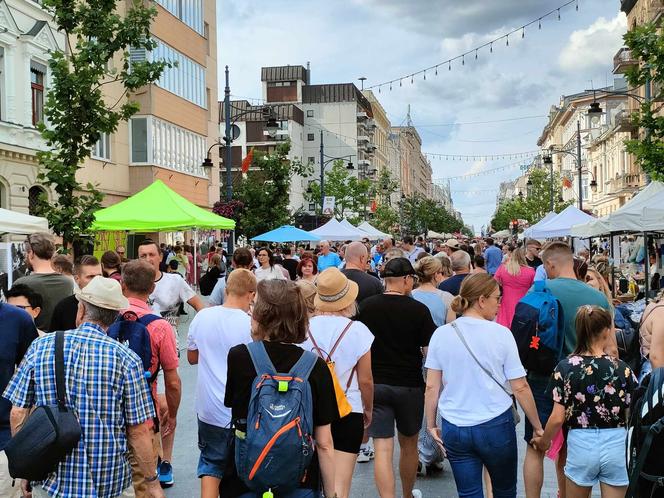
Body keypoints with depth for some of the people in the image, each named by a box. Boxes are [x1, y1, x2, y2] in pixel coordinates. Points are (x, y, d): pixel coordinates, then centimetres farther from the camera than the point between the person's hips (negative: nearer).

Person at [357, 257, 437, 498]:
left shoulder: (366, 306, -4)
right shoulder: (418, 310, -11)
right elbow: (430, 350, -9)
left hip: (375, 384, 1)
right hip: (410, 385, 0)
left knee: (383, 449, 1)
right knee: (409, 445, 20)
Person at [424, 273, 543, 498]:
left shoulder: (441, 334, -3)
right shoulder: (501, 334, -10)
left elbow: (431, 387, -1)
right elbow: (520, 388, -8)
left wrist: (431, 426, 11)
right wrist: (538, 427, 3)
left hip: (454, 429, 2)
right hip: (496, 426, -2)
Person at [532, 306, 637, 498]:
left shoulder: (565, 368, -8)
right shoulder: (622, 369, -8)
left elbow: (558, 418, -8)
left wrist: (544, 441, 10)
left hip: (581, 445, 0)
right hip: (616, 446, 0)